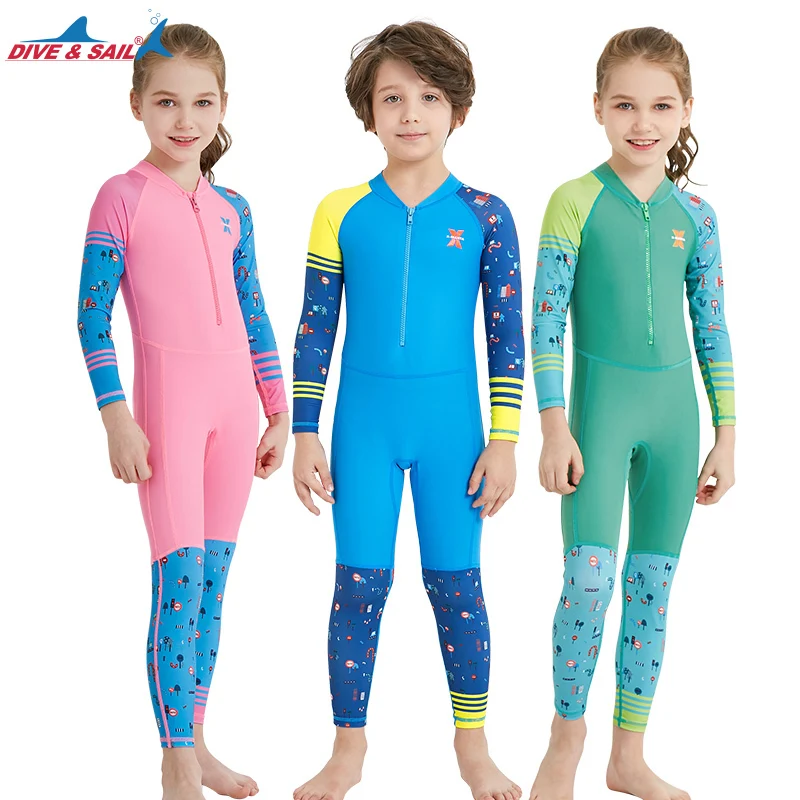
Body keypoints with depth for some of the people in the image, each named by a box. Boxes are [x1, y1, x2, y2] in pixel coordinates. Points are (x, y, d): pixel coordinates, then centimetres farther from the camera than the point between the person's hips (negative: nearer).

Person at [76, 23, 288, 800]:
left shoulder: (232, 209, 10)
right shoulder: (122, 196, -4)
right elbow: (93, 318, -6)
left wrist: (279, 412, 14)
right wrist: (117, 418, -11)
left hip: (235, 400, 5)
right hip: (166, 396, -5)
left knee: (213, 582, 10)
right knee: (179, 581, -7)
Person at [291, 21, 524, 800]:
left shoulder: (484, 215, -2)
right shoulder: (340, 212, -1)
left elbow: (507, 336, 1)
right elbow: (314, 331, 3)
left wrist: (504, 440, -2)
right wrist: (305, 434, 1)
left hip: (452, 428, 0)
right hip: (363, 427, 1)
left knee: (455, 584, 7)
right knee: (359, 585, 4)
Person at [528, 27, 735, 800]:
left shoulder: (695, 214, 6)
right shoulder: (574, 202, -4)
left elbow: (712, 331, 10)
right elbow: (547, 322, -5)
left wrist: (725, 436, 8)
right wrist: (554, 427, -10)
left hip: (674, 411, 4)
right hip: (600, 402, -3)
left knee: (653, 585, 8)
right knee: (590, 576, -13)